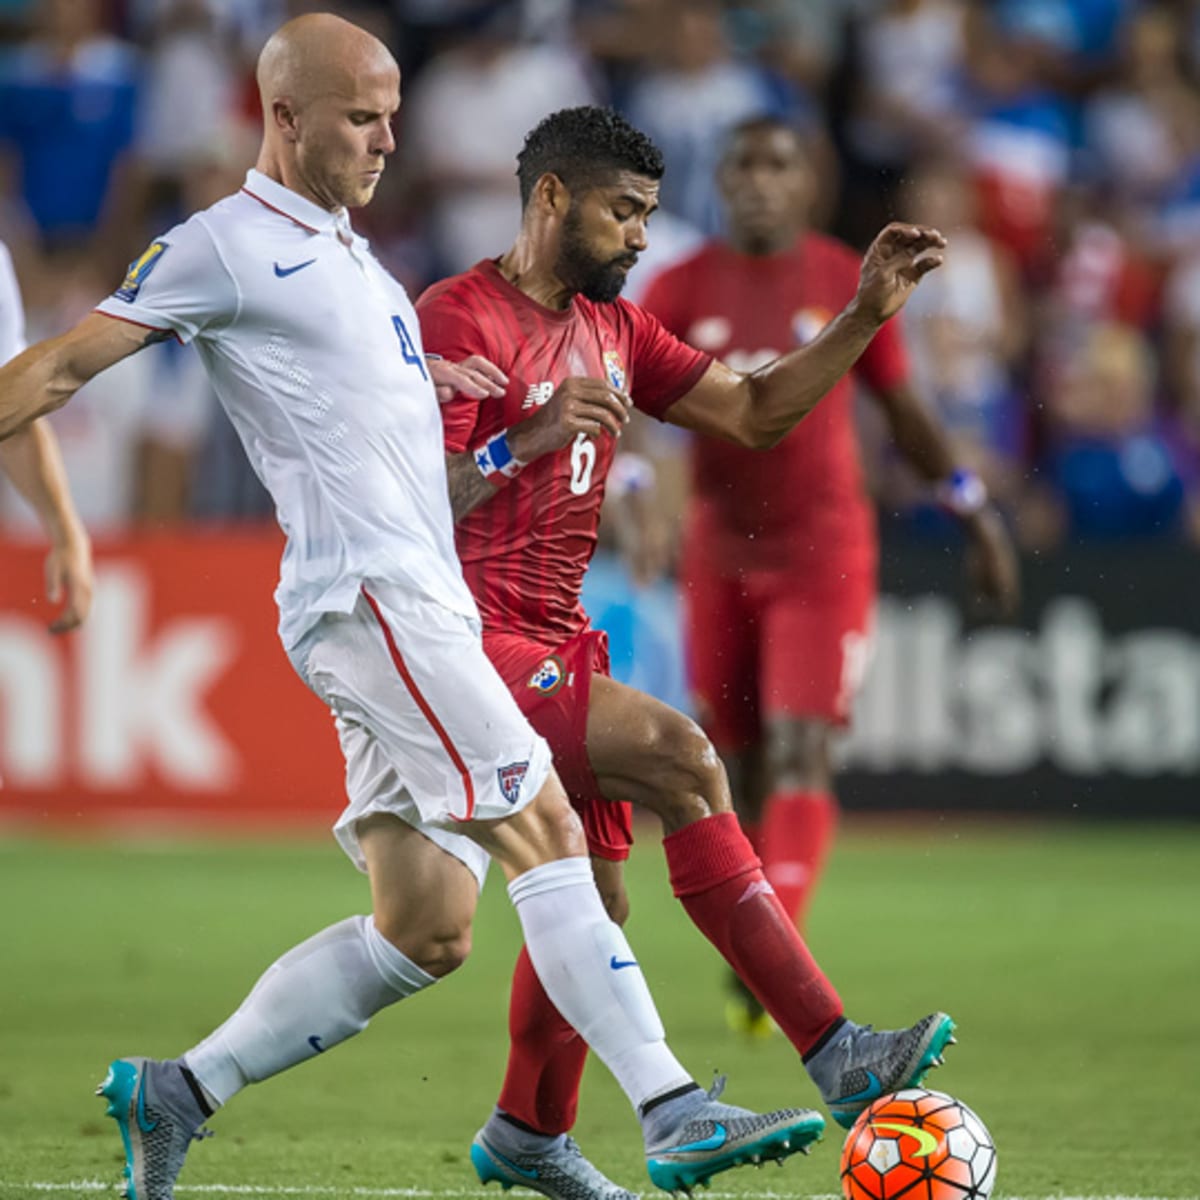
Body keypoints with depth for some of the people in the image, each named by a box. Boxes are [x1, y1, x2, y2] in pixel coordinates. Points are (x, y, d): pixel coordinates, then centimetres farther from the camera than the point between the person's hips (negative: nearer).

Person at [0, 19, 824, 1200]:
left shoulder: (347, 252, 24)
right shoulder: (223, 244, -2)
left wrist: (428, 381, 22)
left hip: (426, 605, 9)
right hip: (368, 597, -9)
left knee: (424, 933, 4)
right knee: (543, 830, -16)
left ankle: (173, 1093, 10)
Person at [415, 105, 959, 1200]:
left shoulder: (614, 330, 15)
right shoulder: (460, 318, -11)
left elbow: (756, 412, 15)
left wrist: (868, 316, 6)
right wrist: (527, 440, -29)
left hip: (555, 646, 9)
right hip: (473, 644, -9)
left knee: (594, 896, 11)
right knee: (679, 756, -24)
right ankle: (836, 1055, -27)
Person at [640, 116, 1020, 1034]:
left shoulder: (850, 285, 0)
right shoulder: (681, 290, 1)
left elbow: (906, 410, 10)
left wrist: (977, 514, 10)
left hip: (824, 552, -2)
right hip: (721, 553, 2)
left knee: (799, 753, -14)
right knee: (737, 760, 8)